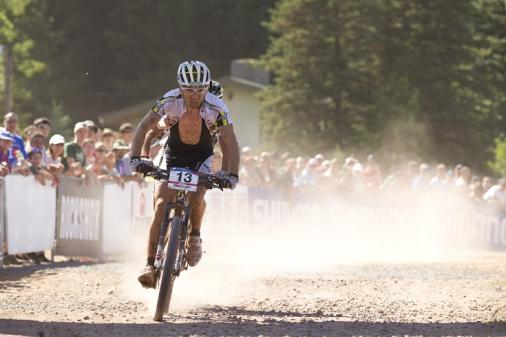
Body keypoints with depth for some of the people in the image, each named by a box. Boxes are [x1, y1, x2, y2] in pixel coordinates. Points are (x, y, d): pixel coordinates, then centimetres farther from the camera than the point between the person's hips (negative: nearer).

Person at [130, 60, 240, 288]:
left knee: (196, 197, -29)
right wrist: (137, 158, -38)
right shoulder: (170, 101, -25)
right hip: (173, 156, 0)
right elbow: (143, 127, -22)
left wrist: (231, 174, -46)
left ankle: (194, 235, 3)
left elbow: (230, 143, -30)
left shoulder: (216, 108, -27)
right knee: (161, 204, -20)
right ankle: (150, 264, -22)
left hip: (201, 159, 0)